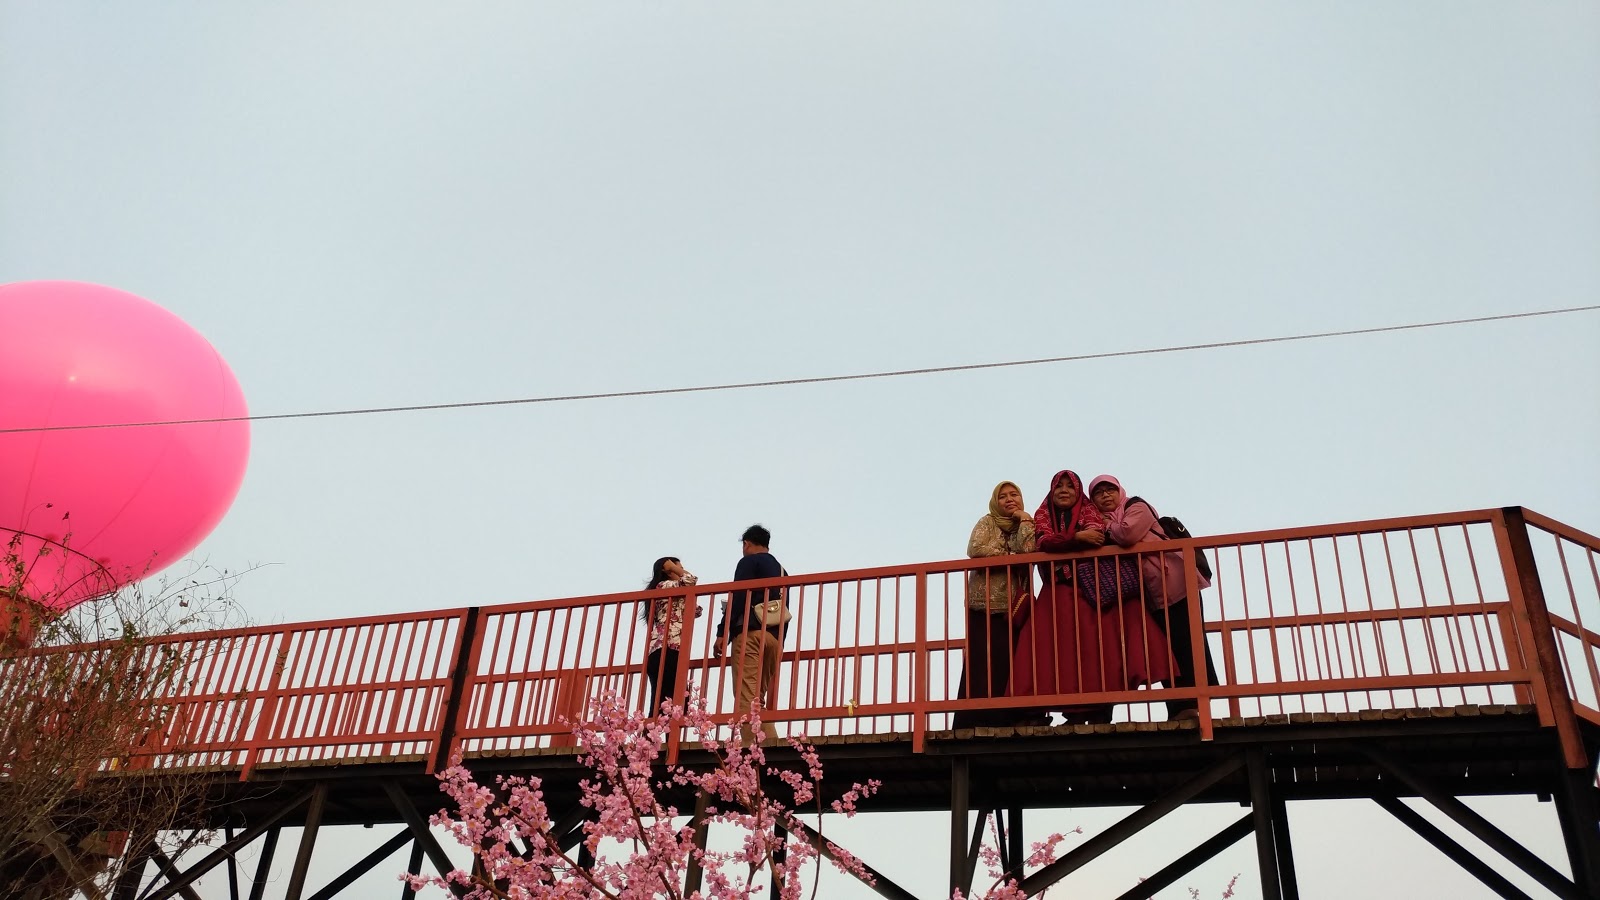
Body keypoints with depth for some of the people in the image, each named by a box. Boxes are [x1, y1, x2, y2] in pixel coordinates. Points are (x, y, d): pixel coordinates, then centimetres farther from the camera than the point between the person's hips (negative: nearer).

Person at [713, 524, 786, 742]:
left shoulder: (749, 562, 6)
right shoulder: (781, 570, 27)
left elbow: (737, 597, -7)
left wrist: (723, 633, -9)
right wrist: (779, 642, 19)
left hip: (750, 633, -7)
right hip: (774, 637, 7)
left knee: (746, 697, -14)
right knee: (758, 698, 6)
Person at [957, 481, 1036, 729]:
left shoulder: (1025, 526, 15)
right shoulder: (987, 522, 9)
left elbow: (1027, 550, -7)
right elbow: (976, 549, -11)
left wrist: (1024, 519, 0)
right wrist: (1011, 557, -5)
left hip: (1013, 609, 3)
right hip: (985, 606, -3)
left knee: (1007, 670, -4)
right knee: (981, 670, -9)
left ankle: (1001, 725, -3)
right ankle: (970, 725, -11)